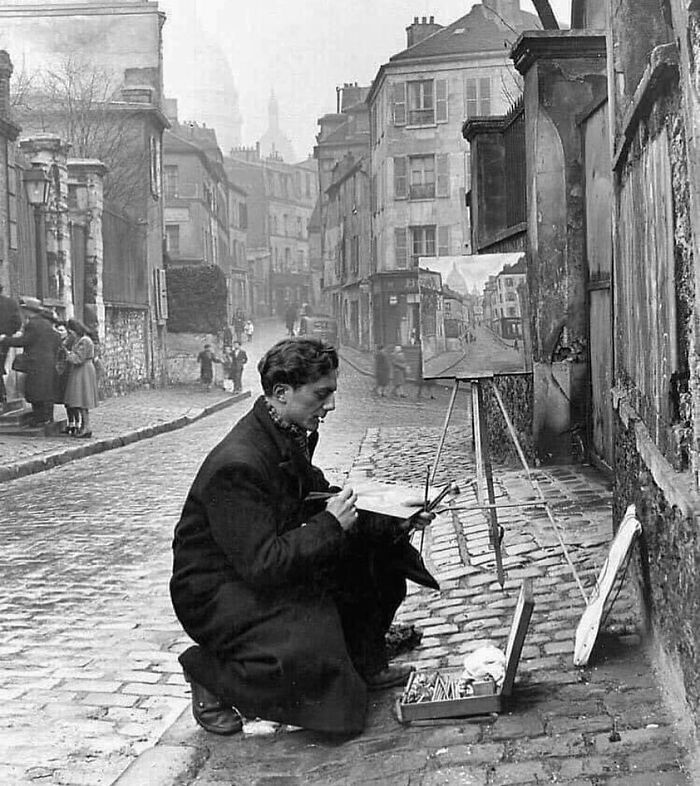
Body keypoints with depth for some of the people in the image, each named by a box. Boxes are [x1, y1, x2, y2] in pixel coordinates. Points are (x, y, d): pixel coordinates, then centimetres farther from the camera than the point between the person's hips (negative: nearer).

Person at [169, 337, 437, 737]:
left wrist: (392, 514, 0)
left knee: (379, 546, 1)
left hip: (267, 566, 9)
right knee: (305, 654, -31)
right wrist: (331, 523, -28)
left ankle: (363, 665, 16)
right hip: (215, 591, -9)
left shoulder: (290, 436, 0)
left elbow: (316, 497, 13)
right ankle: (209, 673, -3)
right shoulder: (237, 465, -29)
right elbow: (262, 564, -31)